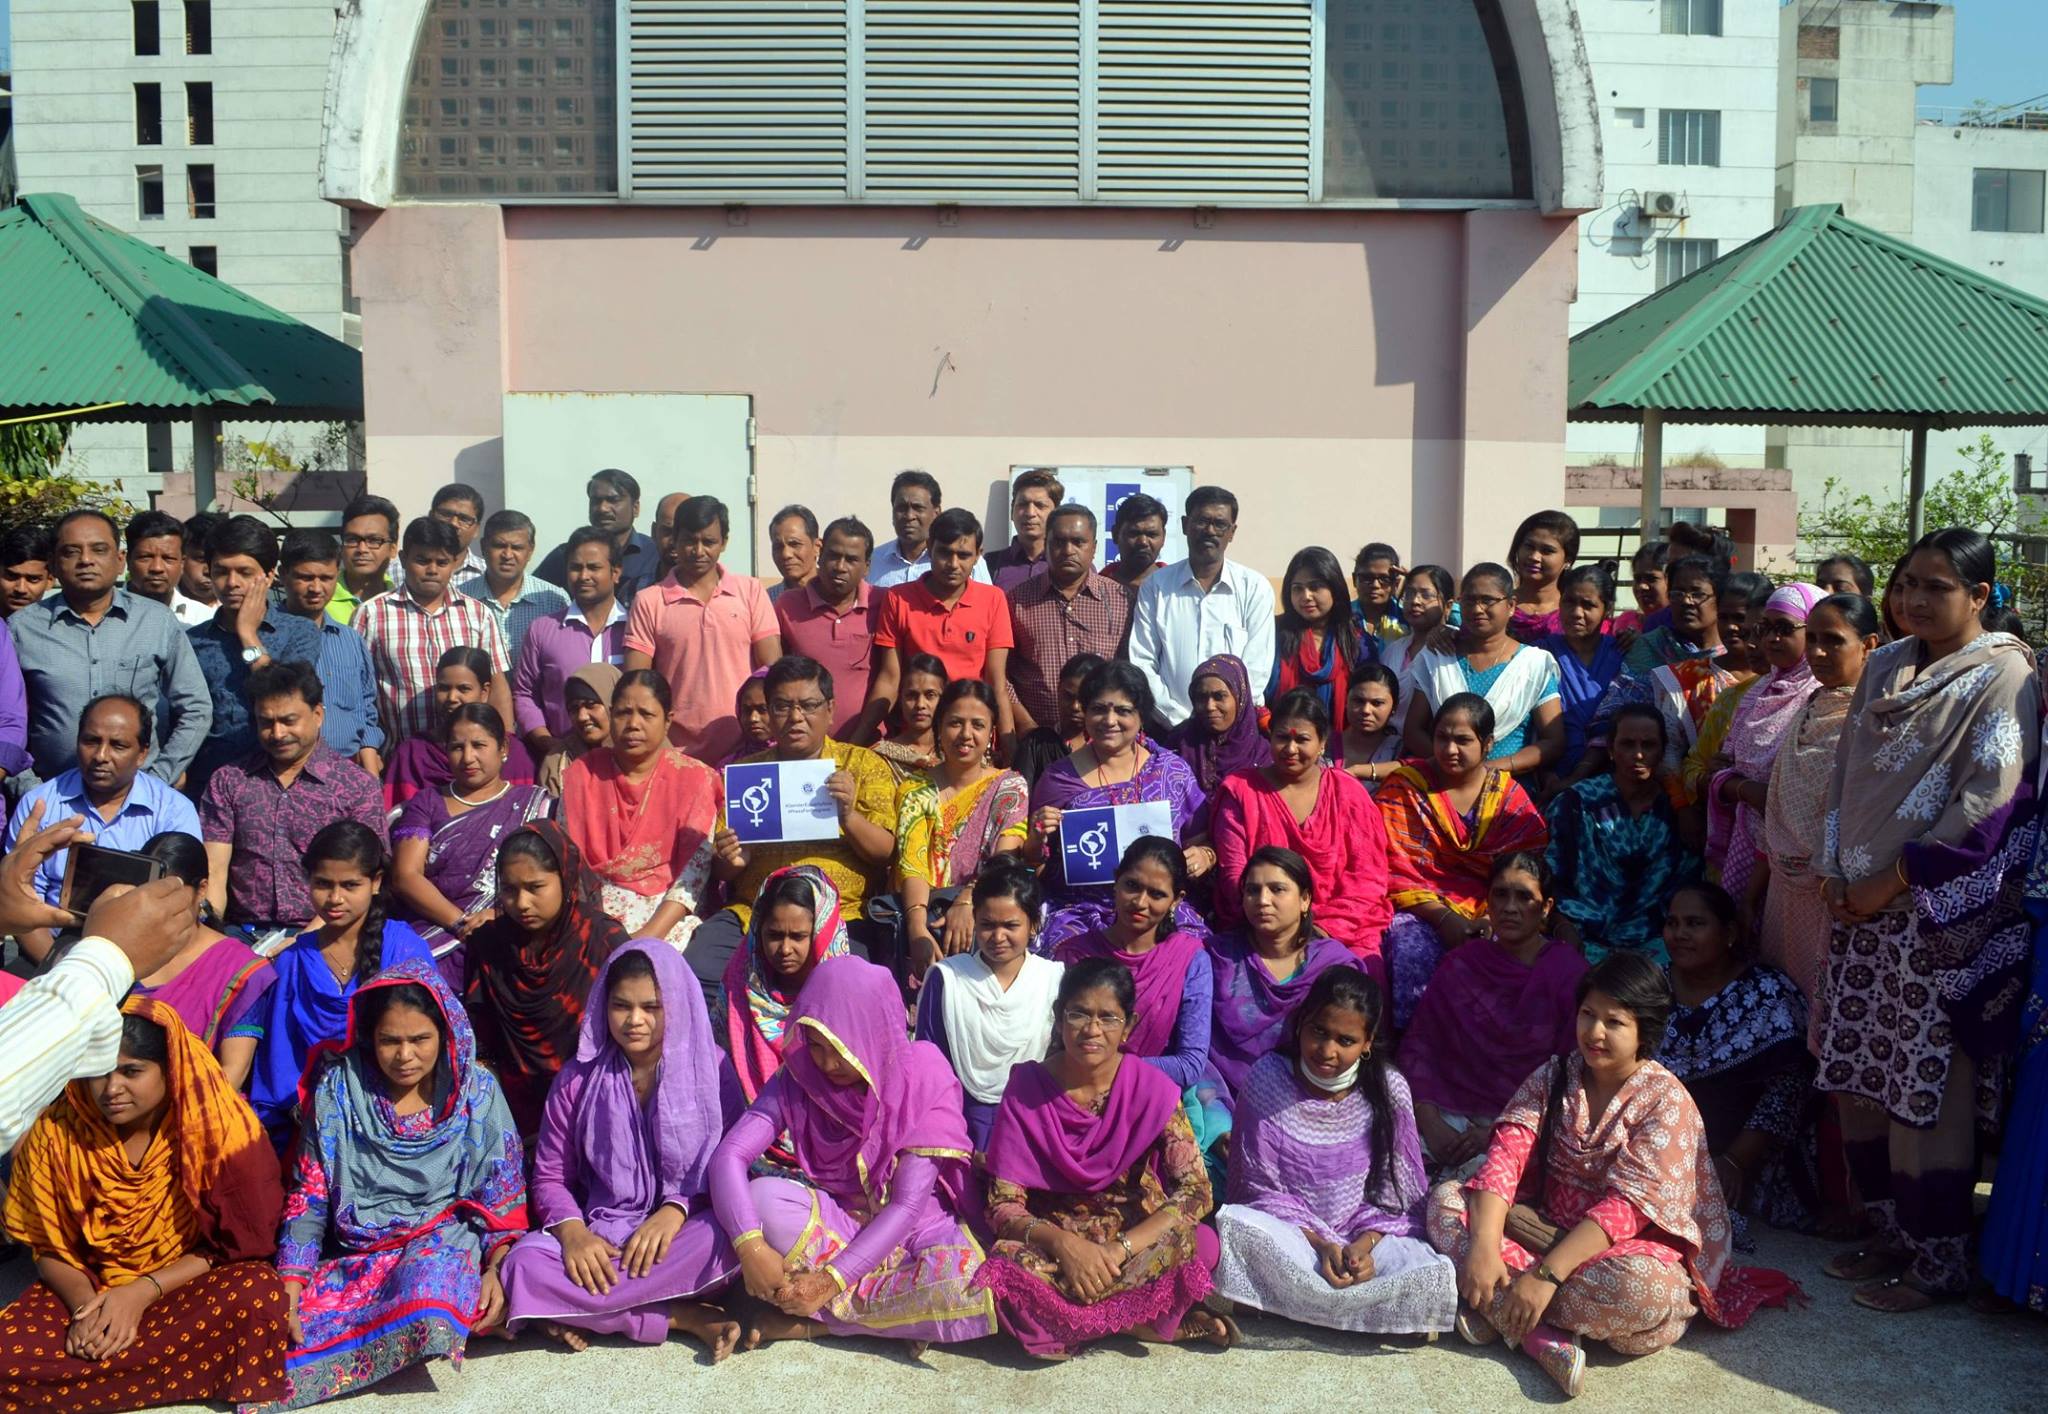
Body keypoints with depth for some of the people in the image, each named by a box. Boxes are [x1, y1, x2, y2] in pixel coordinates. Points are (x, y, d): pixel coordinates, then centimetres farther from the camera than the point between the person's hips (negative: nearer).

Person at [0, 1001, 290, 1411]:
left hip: (193, 1283, -2)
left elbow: (235, 1242, -9)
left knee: (258, 1298, -34)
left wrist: (144, 1291, -20)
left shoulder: (217, 1126, -14)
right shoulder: (56, 1132, -8)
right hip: (92, 1287, 2)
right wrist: (85, 1303, -18)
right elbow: (49, 1248, 2)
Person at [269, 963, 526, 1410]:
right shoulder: (338, 1086, 1)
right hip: (353, 1252, 3)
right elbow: (309, 1194, 3)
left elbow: (504, 1197, 3)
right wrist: (292, 1280, -8)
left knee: (431, 1289, -38)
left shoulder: (476, 1092, 0)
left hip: (443, 1242, -3)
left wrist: (497, 1268, -13)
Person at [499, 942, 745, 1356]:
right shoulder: (578, 1078, 4)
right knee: (525, 1264, -29)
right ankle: (685, 1318, -22)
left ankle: (590, 1315, -21)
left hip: (682, 1231, -2)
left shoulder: (709, 1068, 0)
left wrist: (675, 1211, -21)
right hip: (601, 1238, 2)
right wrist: (573, 1231, -15)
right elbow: (550, 1176, 6)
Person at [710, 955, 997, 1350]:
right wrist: (750, 1245, -37)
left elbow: (907, 1205, -20)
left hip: (917, 1226, -2)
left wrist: (833, 1280, -29)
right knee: (763, 1197, -29)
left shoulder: (923, 1078, -18)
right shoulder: (798, 1077, -10)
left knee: (971, 1295, -35)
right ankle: (891, 1313, -18)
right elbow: (728, 1155, -20)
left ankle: (812, 1323, -18)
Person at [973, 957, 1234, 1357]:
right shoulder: (1026, 1089, -8)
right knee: (1010, 1268, -34)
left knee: (1200, 1247, -32)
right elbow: (1002, 1206, -9)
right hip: (1053, 1236, 1)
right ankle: (1144, 1320, -15)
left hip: (1137, 1233, -1)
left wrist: (1119, 1249, -25)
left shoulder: (1151, 1089, -7)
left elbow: (1196, 1191, -13)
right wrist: (1064, 1243, -29)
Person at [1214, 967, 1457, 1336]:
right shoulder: (1268, 1079, -8)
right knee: (1236, 1223, -34)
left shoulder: (1389, 1089, -4)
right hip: (1287, 1232, -1)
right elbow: (1261, 1188, -7)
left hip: (1368, 1233, 1)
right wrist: (1320, 1245, -20)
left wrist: (1364, 1244, -20)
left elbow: (1400, 1194, -1)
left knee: (1434, 1274, -29)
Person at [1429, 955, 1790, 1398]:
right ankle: (1539, 1334, -28)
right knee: (1446, 1199, -14)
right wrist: (1484, 1246, -29)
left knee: (1643, 1287, -39)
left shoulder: (1666, 1101, -13)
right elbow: (1505, 1159, -11)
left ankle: (1501, 1311, -22)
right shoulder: (1551, 1078, 2)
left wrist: (1546, 1274, -33)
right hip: (1545, 1227, 5)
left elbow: (1627, 1205, -23)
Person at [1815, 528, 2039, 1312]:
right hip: (1863, 909, 7)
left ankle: (1937, 1261, 14)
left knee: (1926, 1090, 0)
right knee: (1861, 1079, 12)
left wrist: (1895, 881, -14)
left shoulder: (2002, 676, -9)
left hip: (1938, 916, -7)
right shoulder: (1887, 666, 12)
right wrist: (1836, 869, 3)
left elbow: (1987, 805, -16)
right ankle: (1893, 1231, 27)